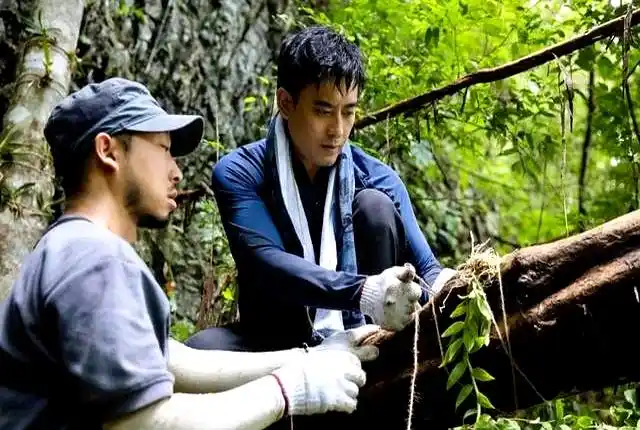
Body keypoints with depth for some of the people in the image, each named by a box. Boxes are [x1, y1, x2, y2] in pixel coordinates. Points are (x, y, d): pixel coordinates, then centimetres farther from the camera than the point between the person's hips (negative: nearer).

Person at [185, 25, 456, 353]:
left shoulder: (376, 178, -4)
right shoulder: (239, 173, -11)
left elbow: (424, 269, -9)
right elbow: (267, 264, -27)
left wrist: (444, 288, -36)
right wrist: (361, 291, -45)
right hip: (279, 343, -1)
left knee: (374, 205, -17)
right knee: (203, 348, -33)